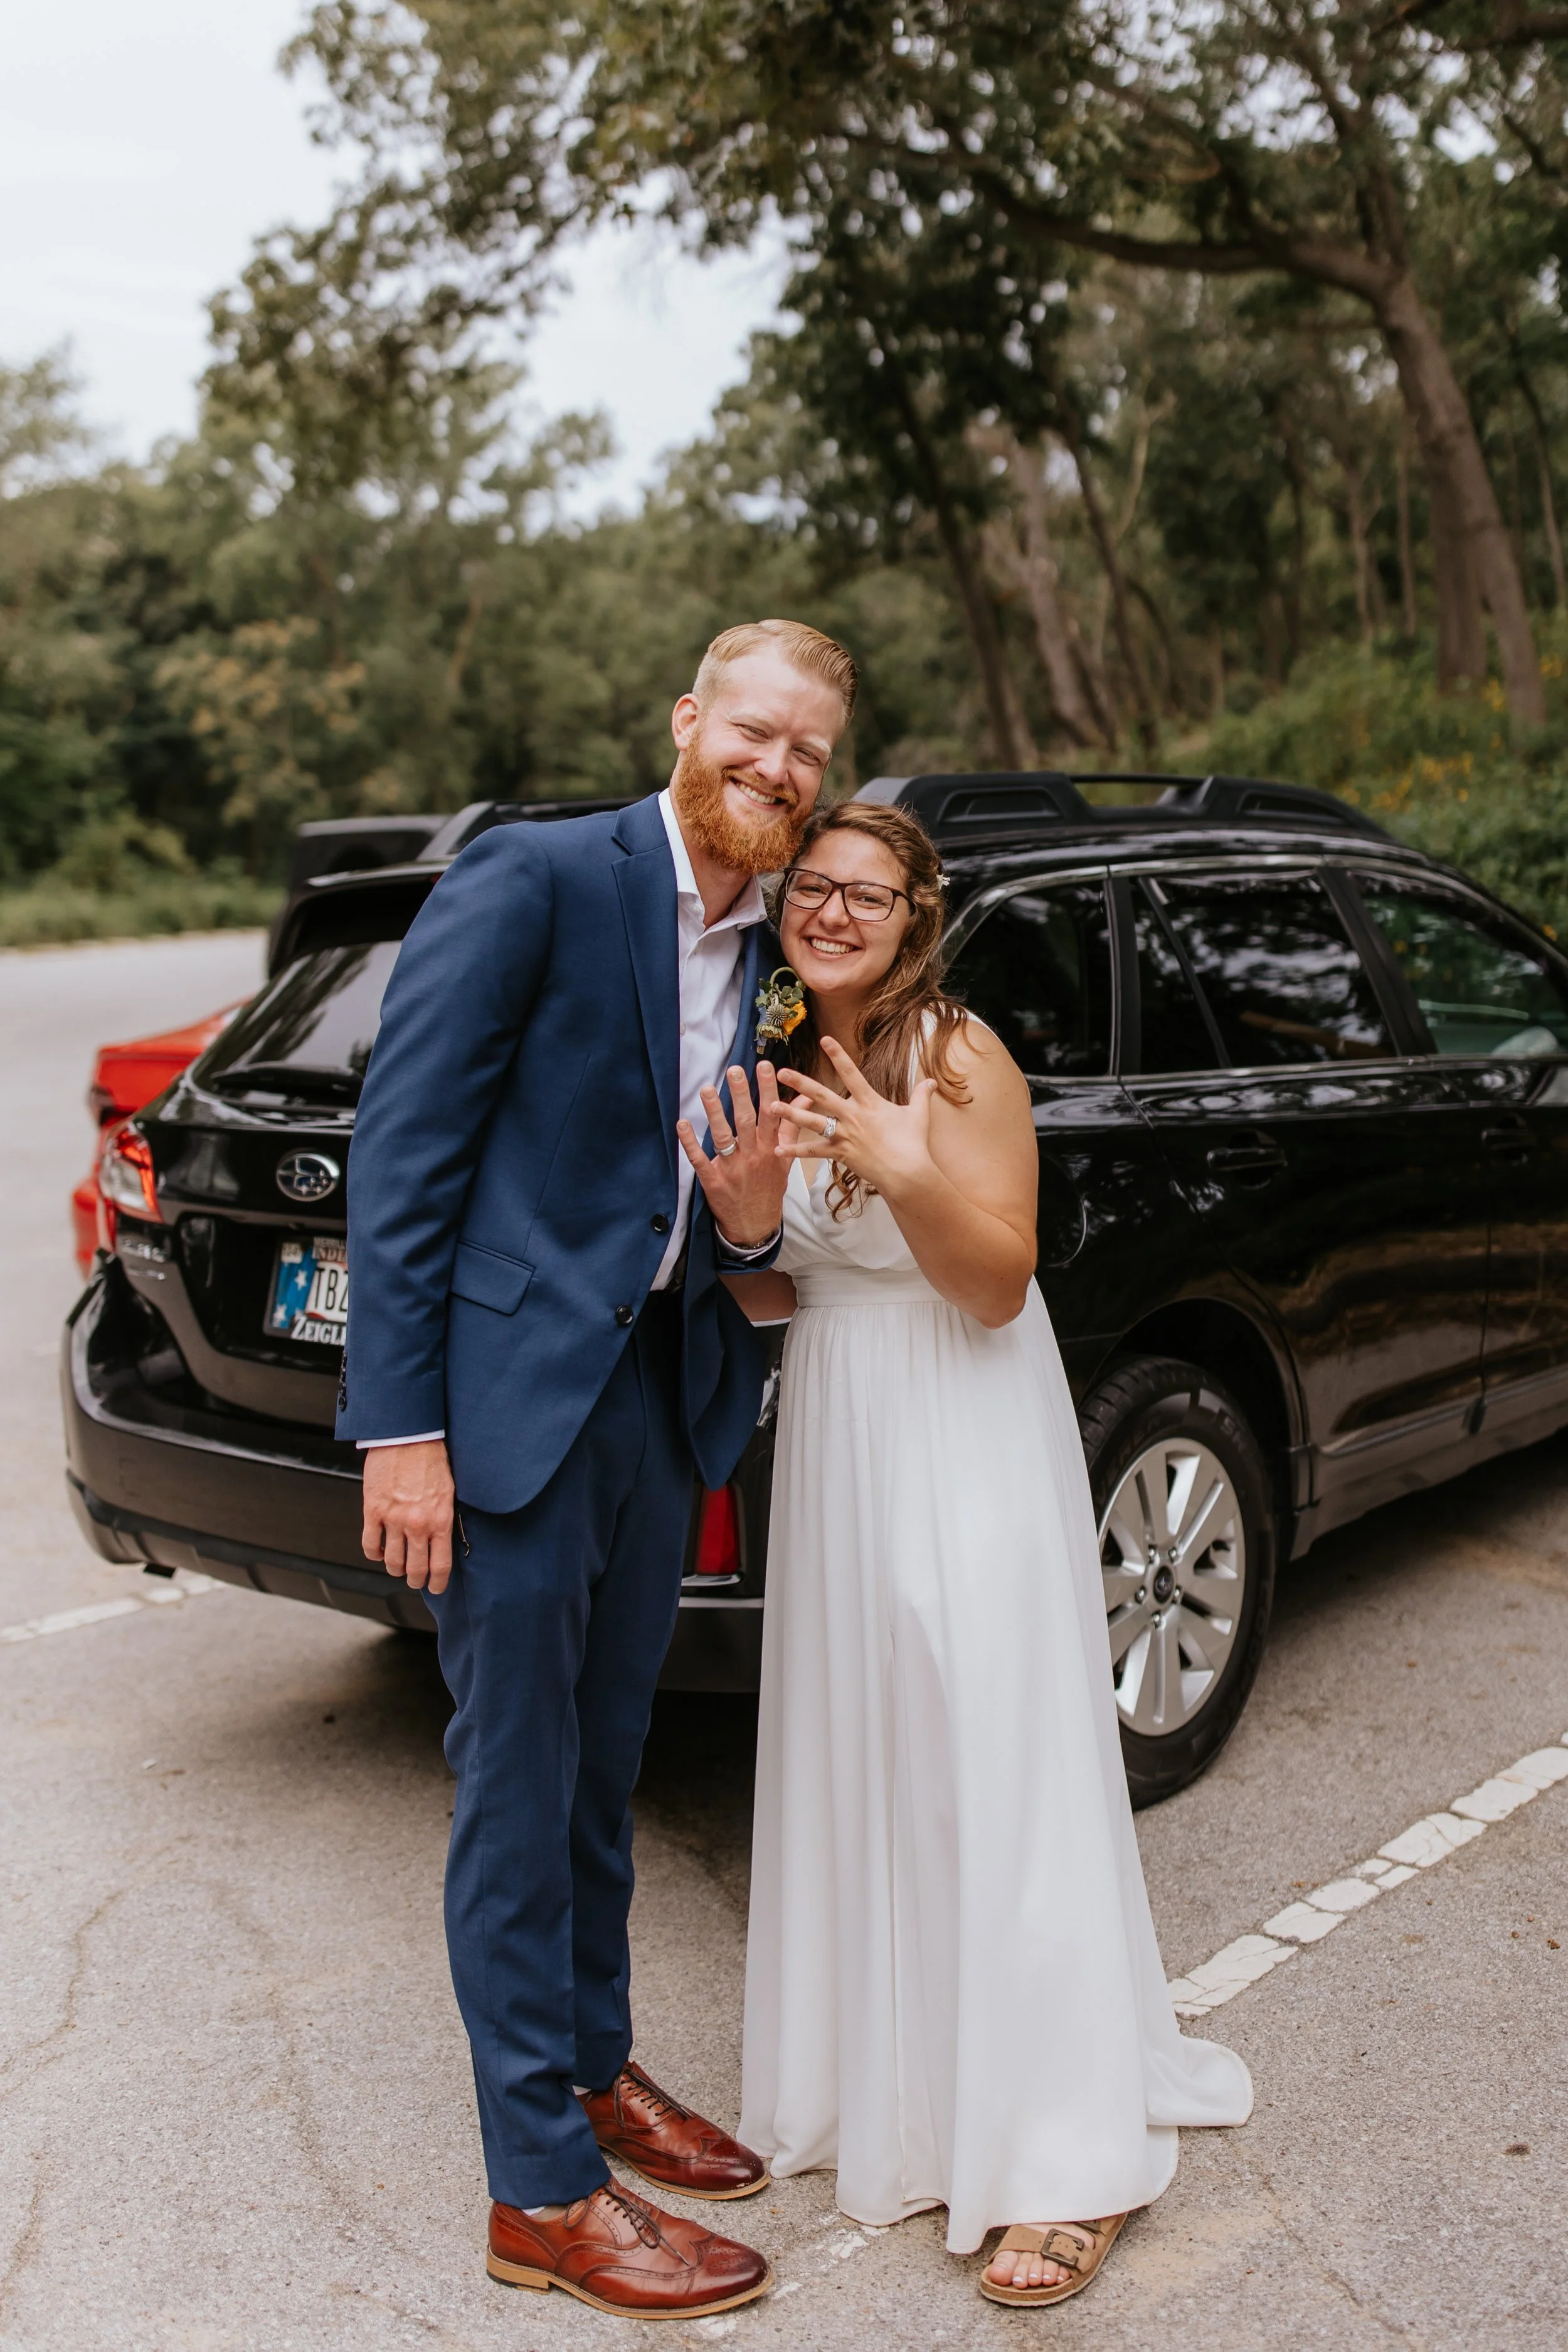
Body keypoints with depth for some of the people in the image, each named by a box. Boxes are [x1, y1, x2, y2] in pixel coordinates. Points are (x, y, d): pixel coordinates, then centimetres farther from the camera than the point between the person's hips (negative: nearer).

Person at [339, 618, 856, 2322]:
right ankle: (542, 2190, 17)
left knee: (603, 1763, 20)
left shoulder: (770, 954, 10)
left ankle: (596, 2070, 39)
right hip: (511, 1394, -7)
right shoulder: (536, 880, -13)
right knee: (521, 1785, 3)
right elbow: (401, 1152, -16)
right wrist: (401, 1425, -19)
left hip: (662, 1395, 7)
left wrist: (752, 1218, -10)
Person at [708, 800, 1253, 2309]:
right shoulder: (779, 1067, 6)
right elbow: (774, 1298, 12)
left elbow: (999, 1283, -16)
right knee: (855, 1760, 13)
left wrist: (906, 1174, -31)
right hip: (834, 1441, 6)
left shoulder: (962, 1063, -12)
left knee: (990, 1774, -6)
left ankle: (1067, 2167, 3)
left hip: (967, 1447, -6)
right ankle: (881, 2082, 31)